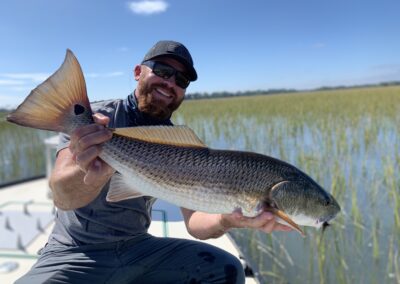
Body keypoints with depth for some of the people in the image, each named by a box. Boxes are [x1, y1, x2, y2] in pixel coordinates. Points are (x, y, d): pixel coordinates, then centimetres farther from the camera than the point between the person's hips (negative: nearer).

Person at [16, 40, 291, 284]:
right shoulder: (92, 120, -12)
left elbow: (194, 219, -10)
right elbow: (63, 197, -26)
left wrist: (226, 220, -32)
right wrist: (93, 174, -49)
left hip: (139, 249, 3)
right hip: (75, 253, -3)